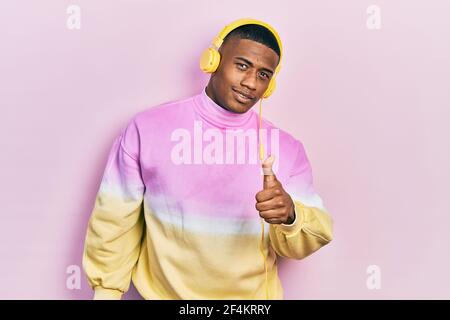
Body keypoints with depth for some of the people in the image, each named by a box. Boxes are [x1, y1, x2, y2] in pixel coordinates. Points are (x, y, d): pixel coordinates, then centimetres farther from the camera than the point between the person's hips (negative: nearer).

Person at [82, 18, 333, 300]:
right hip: (163, 293, -1)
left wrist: (290, 217, -28)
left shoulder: (287, 147, -8)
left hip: (254, 296, 2)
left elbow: (314, 237, -8)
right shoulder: (147, 128, -13)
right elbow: (115, 222, -6)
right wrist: (106, 291, -1)